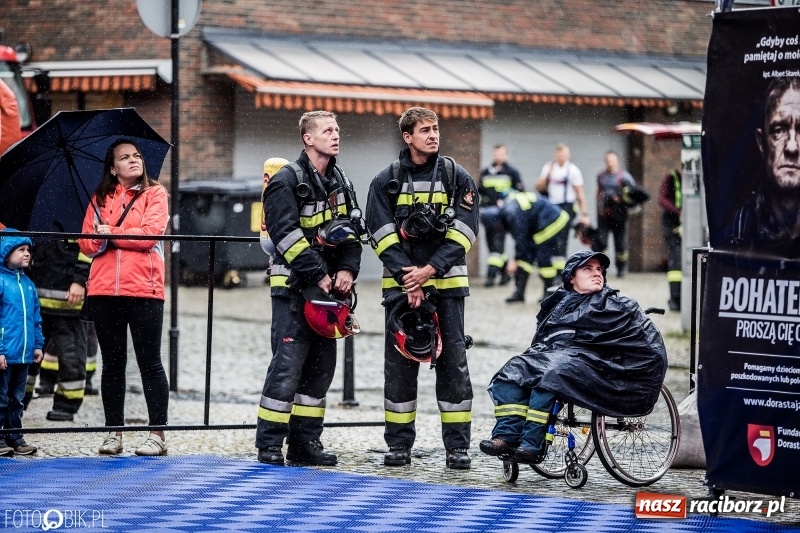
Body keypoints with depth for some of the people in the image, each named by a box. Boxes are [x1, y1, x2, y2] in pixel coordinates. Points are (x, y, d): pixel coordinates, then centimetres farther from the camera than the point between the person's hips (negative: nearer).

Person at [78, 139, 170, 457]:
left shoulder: (154, 193, 5)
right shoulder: (100, 199, 15)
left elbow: (151, 234, -10)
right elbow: (86, 242, 9)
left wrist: (111, 233, -6)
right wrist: (99, 240, -11)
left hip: (144, 290, -4)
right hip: (104, 291, 4)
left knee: (149, 362, -2)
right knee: (112, 363, 8)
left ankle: (158, 434, 1)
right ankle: (114, 433, 13)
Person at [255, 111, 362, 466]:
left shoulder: (340, 182, 15)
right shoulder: (286, 180, -9)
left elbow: (350, 231, 13)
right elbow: (286, 234, -17)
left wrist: (347, 270, -4)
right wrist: (318, 275, -19)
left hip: (329, 286, 8)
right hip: (294, 286, -8)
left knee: (321, 364, 8)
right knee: (288, 363, -11)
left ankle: (305, 442, 15)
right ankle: (269, 445, -7)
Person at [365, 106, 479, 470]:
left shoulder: (457, 178, 4)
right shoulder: (386, 181, 4)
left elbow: (463, 233, -2)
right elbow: (382, 236, -1)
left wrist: (430, 270, -13)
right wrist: (408, 279, -12)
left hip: (447, 283, 0)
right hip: (400, 284, 1)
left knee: (452, 361, -1)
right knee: (399, 362, 3)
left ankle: (457, 446, 3)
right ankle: (399, 444, 11)